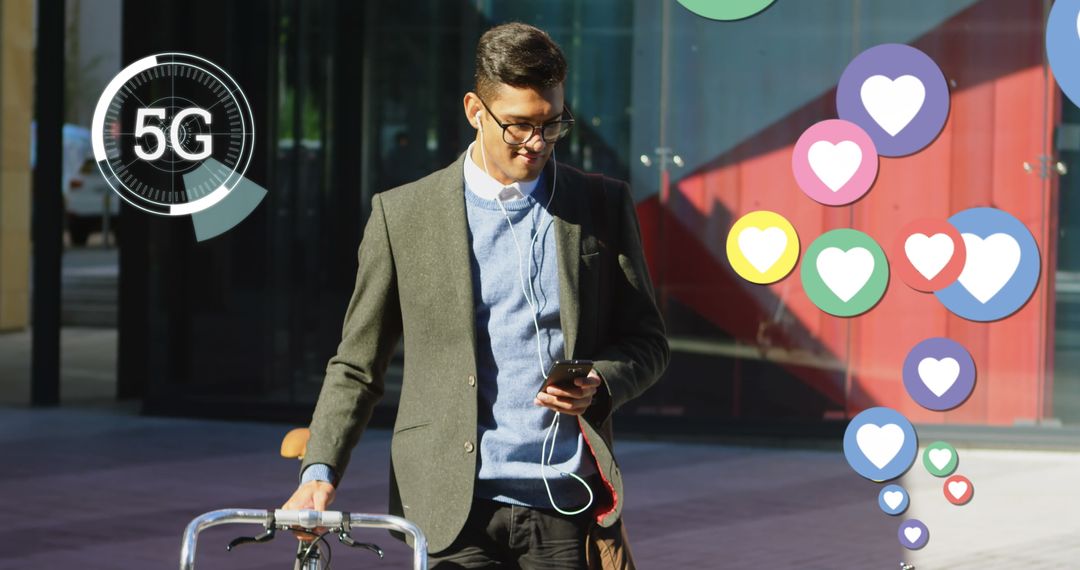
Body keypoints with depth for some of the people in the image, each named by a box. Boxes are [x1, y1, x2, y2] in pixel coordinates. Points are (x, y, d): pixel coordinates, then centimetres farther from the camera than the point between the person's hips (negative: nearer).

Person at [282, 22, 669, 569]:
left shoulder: (602, 205, 9)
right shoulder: (402, 214, 4)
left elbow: (647, 341, 14)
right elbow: (356, 365, 8)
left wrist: (598, 386, -8)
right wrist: (319, 471, -5)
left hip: (567, 504, 1)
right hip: (454, 508, -1)